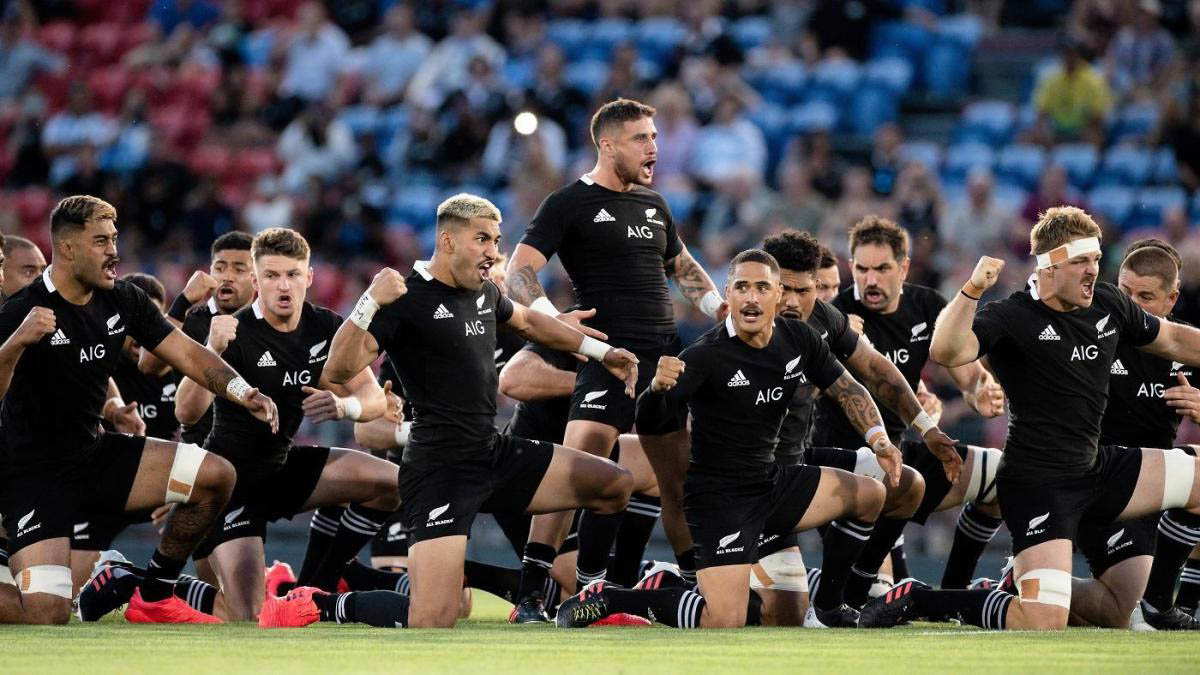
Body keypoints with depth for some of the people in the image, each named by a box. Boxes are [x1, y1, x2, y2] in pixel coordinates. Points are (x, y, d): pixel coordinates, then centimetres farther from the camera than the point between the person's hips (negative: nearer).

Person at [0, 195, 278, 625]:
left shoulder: (123, 301, 1)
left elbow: (187, 354, 5)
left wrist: (241, 392, -13)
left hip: (95, 455, 7)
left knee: (215, 476, -5)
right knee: (45, 617, -23)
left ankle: (153, 598, 10)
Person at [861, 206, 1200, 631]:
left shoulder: (1109, 305, 8)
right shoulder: (1013, 318, -14)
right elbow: (946, 352, -32)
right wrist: (972, 291, -44)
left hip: (1098, 468, 8)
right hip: (1037, 481, -8)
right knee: (1045, 625, -22)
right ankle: (916, 600, -2)